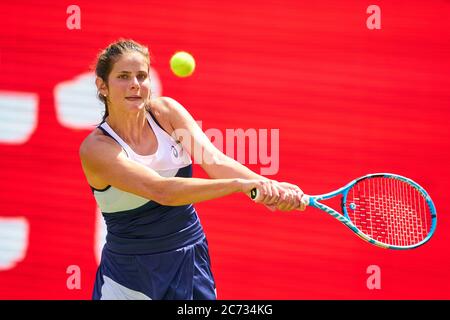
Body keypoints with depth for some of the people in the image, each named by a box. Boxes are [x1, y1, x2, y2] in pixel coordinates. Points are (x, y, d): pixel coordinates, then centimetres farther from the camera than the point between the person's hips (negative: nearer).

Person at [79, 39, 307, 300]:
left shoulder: (166, 111, -4)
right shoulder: (96, 148, -18)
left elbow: (214, 160, -16)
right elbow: (160, 190, -30)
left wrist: (266, 185, -34)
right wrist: (241, 184, -39)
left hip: (190, 262, 3)